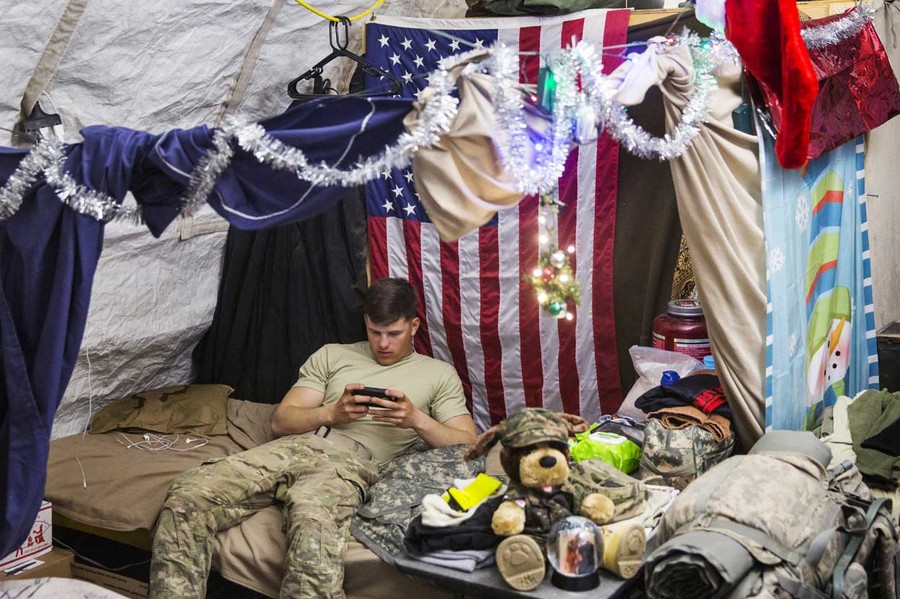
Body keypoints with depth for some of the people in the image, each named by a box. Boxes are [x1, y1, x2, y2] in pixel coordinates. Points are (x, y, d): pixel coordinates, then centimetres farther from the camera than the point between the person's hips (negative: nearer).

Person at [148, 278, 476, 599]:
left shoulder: (439, 374, 19)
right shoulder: (332, 355, 25)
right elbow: (280, 422, 18)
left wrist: (417, 420, -7)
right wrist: (332, 413, -2)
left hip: (348, 463, -4)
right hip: (289, 448, 4)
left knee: (313, 525, -42)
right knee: (186, 496, -24)